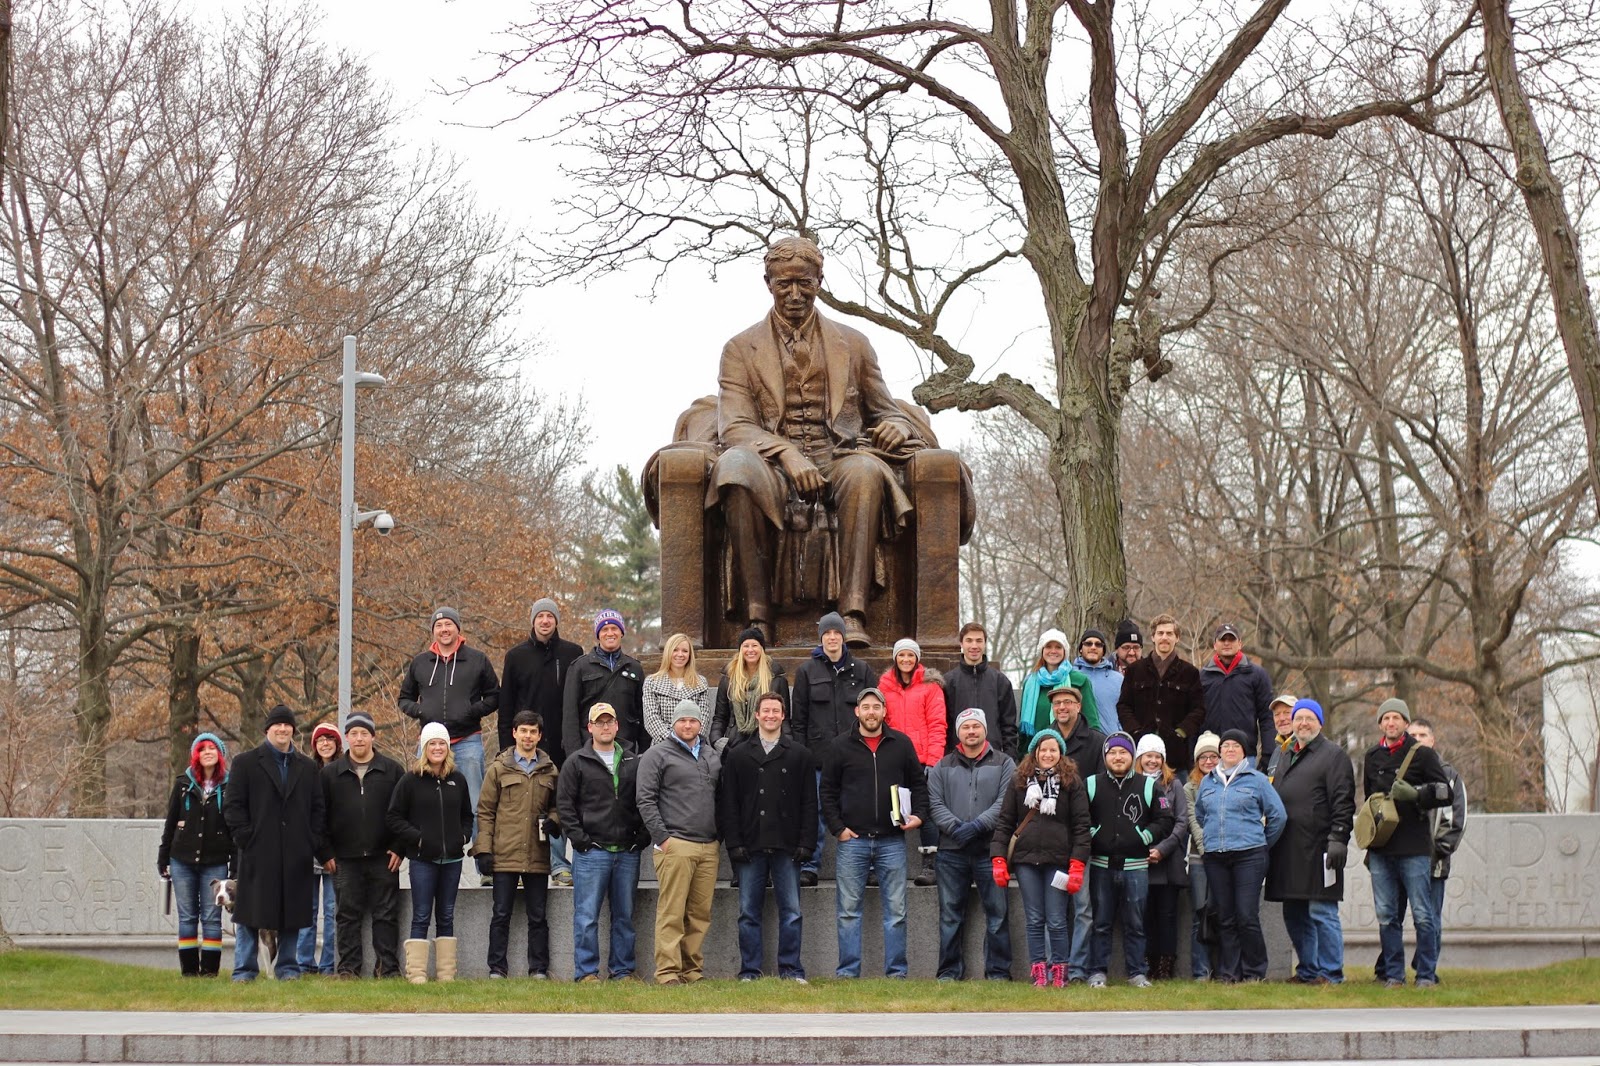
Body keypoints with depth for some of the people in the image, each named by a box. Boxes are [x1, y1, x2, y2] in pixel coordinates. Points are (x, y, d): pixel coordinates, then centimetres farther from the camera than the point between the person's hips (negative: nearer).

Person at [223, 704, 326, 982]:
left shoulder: (307, 767, 15)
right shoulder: (246, 762, 5)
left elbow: (318, 809, 15)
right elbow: (232, 805, 0)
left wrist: (312, 841, 2)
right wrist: (245, 837, -9)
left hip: (296, 855, 3)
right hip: (257, 853, -3)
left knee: (292, 913, 5)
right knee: (249, 913, -1)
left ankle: (287, 967, 14)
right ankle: (244, 969, 5)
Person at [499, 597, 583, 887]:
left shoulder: (572, 654, 6)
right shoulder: (516, 656, 9)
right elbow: (506, 705, 10)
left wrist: (579, 741, -1)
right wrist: (506, 744, 3)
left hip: (561, 745, -1)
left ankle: (559, 865, 4)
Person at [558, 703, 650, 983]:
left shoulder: (633, 762, 12)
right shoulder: (577, 763, 2)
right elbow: (564, 804, -1)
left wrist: (642, 837, 3)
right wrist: (580, 839, -9)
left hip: (627, 853, 3)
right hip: (591, 852, -3)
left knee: (624, 916, 8)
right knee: (587, 916, -4)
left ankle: (622, 970, 14)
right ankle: (586, 971, 1)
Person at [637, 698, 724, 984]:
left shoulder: (712, 756, 18)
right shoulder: (658, 755, 1)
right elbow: (646, 800, -4)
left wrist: (720, 835, 14)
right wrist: (661, 838, -10)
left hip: (709, 847, 5)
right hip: (675, 845, -5)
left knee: (701, 912, 5)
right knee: (672, 912, -8)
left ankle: (693, 970, 11)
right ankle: (668, 971, -7)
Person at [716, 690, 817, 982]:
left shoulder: (800, 755, 8)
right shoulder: (738, 755, 9)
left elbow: (809, 803, 5)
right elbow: (727, 804, 5)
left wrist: (806, 843, -4)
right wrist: (734, 844, -4)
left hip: (787, 848, 0)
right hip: (750, 848, 1)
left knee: (791, 911, 0)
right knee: (748, 912, 3)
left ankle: (790, 969, 6)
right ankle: (749, 971, 8)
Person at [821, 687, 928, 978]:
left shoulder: (902, 744, 7)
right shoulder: (841, 747, 5)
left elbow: (919, 783, 14)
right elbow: (828, 792, 7)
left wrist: (918, 815, -1)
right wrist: (837, 828, -2)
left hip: (892, 841, 1)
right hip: (852, 840, -1)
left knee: (896, 910, 2)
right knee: (849, 910, 1)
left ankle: (896, 971, 7)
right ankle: (848, 971, 5)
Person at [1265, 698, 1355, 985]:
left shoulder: (1333, 755, -2)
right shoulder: (1286, 757, 22)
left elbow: (1343, 801, -10)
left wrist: (1338, 839, -18)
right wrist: (1271, 842, 20)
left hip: (1318, 849, -8)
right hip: (1288, 851, 8)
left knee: (1322, 913, -7)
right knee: (1294, 916, 12)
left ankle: (1331, 972, -1)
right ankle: (1307, 970, 21)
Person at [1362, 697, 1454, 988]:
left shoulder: (1422, 753, 1)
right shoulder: (1371, 757, 15)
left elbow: (1445, 794, -2)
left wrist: (1414, 795, -18)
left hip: (1415, 848, -4)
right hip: (1380, 850, 4)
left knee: (1422, 915, -4)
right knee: (1386, 915, 4)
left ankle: (1426, 975, 3)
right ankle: (1393, 974, 10)